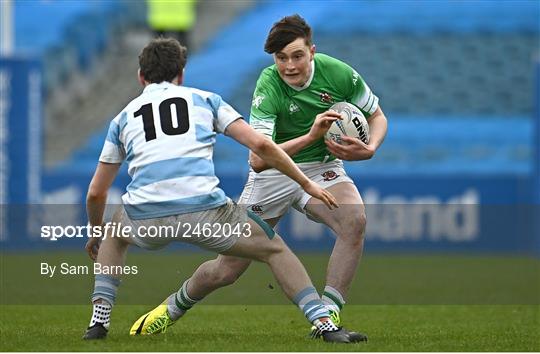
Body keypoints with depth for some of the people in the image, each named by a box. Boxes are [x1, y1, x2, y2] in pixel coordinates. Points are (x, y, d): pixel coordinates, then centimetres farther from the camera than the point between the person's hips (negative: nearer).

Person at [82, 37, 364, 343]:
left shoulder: (124, 117, 25)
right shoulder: (205, 99, 21)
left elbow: (96, 193, 28)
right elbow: (260, 144, 10)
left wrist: (95, 232, 47)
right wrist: (306, 184, 19)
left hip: (146, 219, 2)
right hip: (203, 209, -2)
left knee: (115, 234, 38)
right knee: (275, 249, 19)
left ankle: (99, 319, 23)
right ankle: (326, 325, 4)